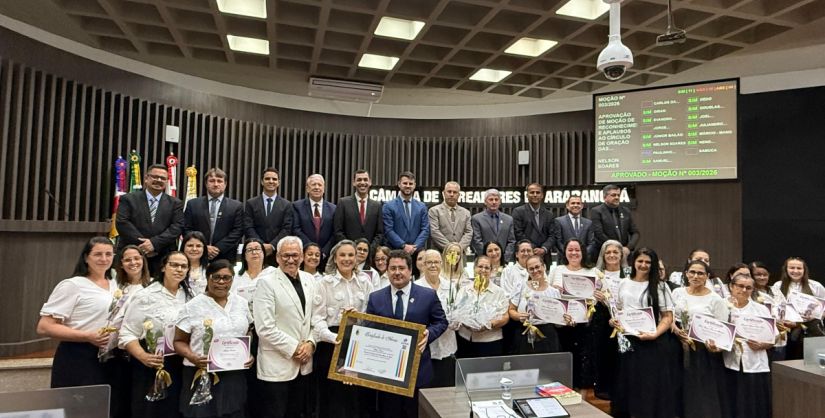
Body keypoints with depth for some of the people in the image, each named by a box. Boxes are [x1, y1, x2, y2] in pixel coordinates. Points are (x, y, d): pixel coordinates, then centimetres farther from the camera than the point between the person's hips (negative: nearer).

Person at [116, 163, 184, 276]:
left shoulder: (175, 203, 10)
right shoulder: (128, 199, 7)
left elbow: (177, 226, -2)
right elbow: (122, 223, -4)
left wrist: (154, 243, -15)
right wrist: (142, 245, -13)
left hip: (162, 259, 1)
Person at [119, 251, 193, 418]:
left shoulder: (190, 296, 6)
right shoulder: (145, 296, -8)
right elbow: (127, 334, -10)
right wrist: (143, 357, -24)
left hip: (183, 366, 4)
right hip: (153, 368, -4)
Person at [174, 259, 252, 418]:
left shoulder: (242, 303, 6)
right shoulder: (192, 306, -5)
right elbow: (179, 341, 0)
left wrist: (250, 354, -2)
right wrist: (192, 357, -18)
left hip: (235, 376, 3)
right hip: (202, 376, -3)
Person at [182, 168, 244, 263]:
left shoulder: (236, 206, 5)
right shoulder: (192, 204, 9)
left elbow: (238, 231, -2)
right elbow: (187, 230, 5)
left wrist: (218, 248, -12)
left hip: (225, 258, -1)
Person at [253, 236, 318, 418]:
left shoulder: (309, 280, 6)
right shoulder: (267, 283, -11)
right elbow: (264, 328, -16)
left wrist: (310, 343, -6)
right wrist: (294, 348, -14)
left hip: (304, 362, 5)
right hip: (277, 364, -5)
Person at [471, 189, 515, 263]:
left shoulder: (509, 219, 12)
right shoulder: (477, 218, 2)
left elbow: (511, 242, 10)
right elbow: (477, 242, -3)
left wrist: (505, 258, -2)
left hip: (503, 261, 3)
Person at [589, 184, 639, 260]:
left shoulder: (626, 211, 13)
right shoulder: (596, 211, -3)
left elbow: (635, 233, 12)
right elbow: (599, 234, -12)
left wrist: (628, 248, -6)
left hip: (625, 253, 4)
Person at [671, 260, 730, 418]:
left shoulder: (716, 299, -4)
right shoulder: (677, 293, 5)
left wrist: (716, 345, -24)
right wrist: (676, 331, -11)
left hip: (705, 352, -3)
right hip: (681, 350, 3)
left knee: (705, 395, 2)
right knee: (685, 392, 12)